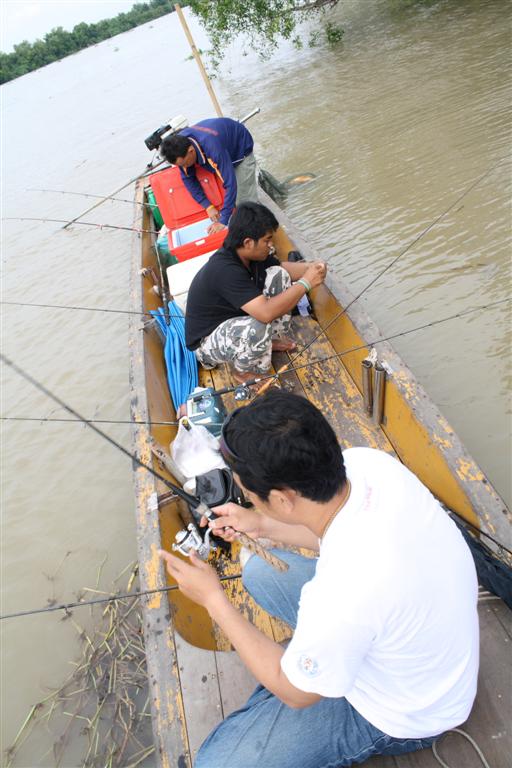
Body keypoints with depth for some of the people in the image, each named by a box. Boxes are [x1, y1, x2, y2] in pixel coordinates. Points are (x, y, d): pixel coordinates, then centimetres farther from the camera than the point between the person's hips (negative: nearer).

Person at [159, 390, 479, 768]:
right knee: (260, 570, 11)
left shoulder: (341, 598, -42)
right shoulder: (369, 461, -24)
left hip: (402, 716, -6)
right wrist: (262, 524, 0)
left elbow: (295, 692, -17)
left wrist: (213, 599, -13)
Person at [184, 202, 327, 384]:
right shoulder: (225, 270, -36)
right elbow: (266, 313, -42)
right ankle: (243, 370, -6)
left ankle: (274, 338, 13)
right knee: (258, 328, -39)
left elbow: (282, 267, 7)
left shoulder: (247, 253, -10)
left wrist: (309, 267, -14)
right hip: (208, 340, -8)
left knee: (278, 275, -3)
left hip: (235, 317, 9)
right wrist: (305, 283, -32)